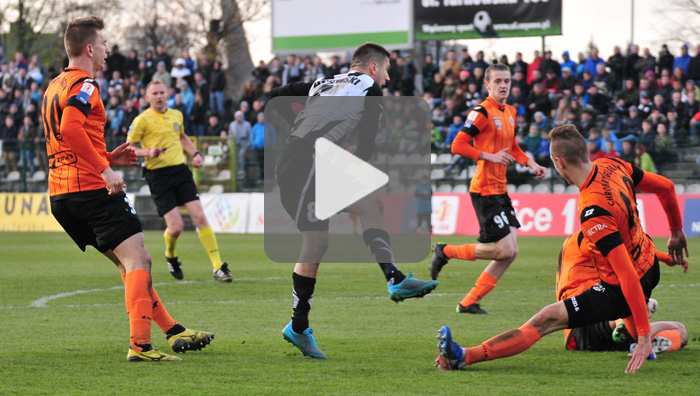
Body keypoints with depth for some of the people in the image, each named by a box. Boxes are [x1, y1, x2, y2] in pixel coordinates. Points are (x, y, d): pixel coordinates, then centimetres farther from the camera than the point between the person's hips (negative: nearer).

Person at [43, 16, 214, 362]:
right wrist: (104, 168, -24)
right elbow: (71, 128, -27)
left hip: (60, 196, 10)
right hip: (93, 190, -10)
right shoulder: (83, 85, -10)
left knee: (129, 263, 16)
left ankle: (173, 331, 19)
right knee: (138, 260, -10)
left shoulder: (54, 87, 21)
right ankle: (140, 345, -22)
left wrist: (108, 158, 20)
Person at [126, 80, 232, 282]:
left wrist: (195, 153, 17)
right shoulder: (142, 120, -4)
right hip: (158, 175, -4)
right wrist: (148, 152, -19)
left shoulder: (176, 115, 13)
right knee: (176, 226, -11)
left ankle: (218, 267, -6)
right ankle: (171, 256, 24)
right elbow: (129, 148, -2)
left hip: (181, 171, 4)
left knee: (200, 217, -8)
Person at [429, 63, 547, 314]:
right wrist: (490, 156, -21)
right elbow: (458, 146, -17)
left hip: (500, 190, 9)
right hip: (485, 189, -9)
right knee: (505, 251, -12)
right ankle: (446, 251, 5)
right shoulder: (482, 112, -12)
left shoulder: (510, 113, 14)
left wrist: (531, 164, 13)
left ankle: (469, 302, 10)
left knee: (510, 252, 4)